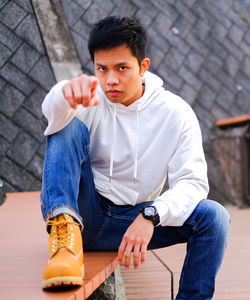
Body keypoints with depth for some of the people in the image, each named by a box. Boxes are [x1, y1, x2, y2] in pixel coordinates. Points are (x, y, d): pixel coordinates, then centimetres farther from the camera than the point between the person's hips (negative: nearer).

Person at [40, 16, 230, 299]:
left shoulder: (176, 113, -6)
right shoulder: (88, 98, -8)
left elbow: (193, 182, -14)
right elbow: (52, 111, -33)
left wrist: (150, 215, -32)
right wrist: (66, 94, -59)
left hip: (136, 220, 1)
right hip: (84, 213, -1)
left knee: (213, 216, -22)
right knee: (69, 126, -22)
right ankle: (66, 229, -38)